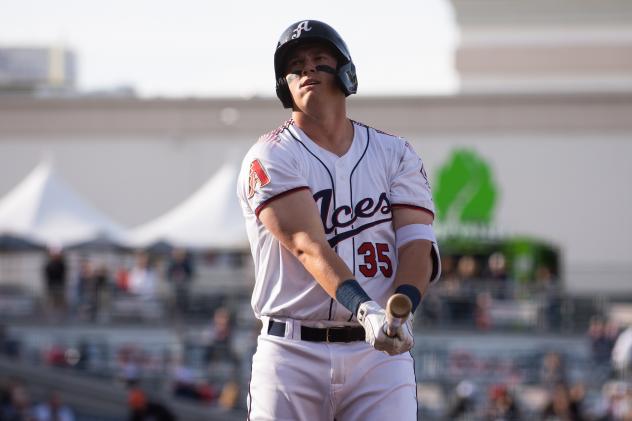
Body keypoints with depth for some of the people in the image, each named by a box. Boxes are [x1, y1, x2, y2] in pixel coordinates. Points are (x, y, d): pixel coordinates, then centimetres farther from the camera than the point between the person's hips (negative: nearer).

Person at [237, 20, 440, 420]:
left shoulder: (396, 155, 11)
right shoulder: (270, 159, 0)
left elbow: (419, 245, 0)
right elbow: (309, 246, -15)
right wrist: (366, 310, -30)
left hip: (381, 353, 2)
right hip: (293, 353, -2)